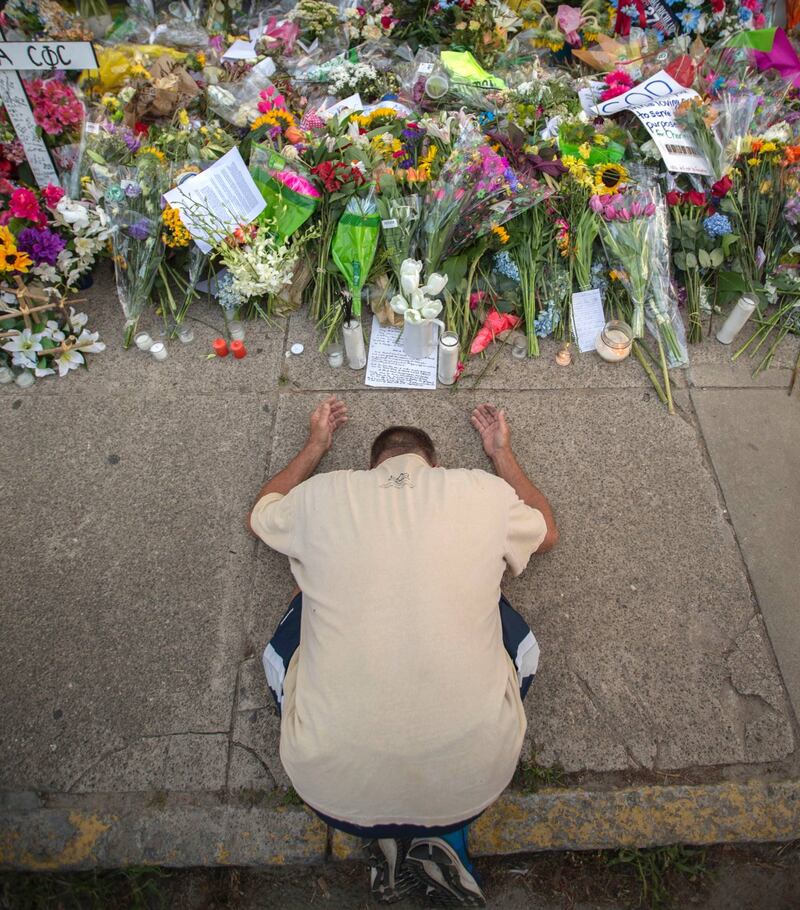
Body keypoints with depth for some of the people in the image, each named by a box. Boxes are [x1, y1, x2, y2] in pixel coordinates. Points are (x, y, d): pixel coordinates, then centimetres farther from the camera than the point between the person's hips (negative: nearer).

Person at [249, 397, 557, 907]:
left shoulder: (322, 496, -1)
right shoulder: (486, 493, -1)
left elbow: (261, 514, 25)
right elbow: (547, 533, 24)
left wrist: (315, 447, 37)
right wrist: (502, 454, 35)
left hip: (335, 790, 1)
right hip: (471, 784, 1)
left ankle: (384, 836, 18)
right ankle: (445, 833, 16)